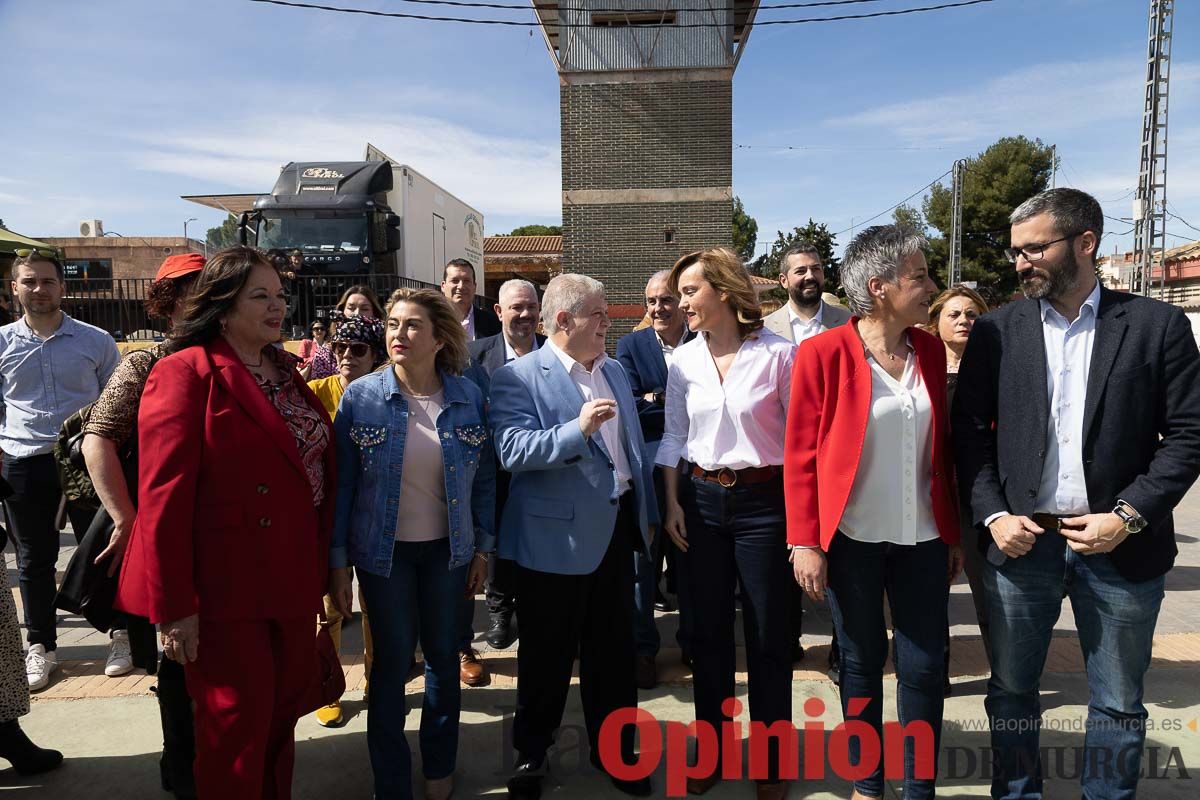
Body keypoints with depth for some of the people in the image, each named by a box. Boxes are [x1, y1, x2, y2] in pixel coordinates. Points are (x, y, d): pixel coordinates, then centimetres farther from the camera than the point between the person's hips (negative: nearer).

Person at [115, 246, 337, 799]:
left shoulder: (285, 372, 12)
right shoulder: (185, 373, -11)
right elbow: (164, 497, -16)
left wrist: (323, 566, 13)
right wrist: (174, 607, -17)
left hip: (292, 582, 7)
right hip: (225, 588, -7)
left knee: (284, 711, 17)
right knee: (237, 731, 7)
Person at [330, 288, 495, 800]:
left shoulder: (469, 398, -6)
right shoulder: (360, 396, -9)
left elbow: (484, 477, 2)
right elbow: (343, 482, -6)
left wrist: (483, 548, 3)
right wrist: (337, 560, -5)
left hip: (448, 548, 2)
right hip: (384, 550, -1)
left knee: (444, 657, 14)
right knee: (392, 662, 7)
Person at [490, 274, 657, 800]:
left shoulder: (614, 371, 11)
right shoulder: (517, 377, -10)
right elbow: (511, 451, -22)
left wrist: (647, 514, 17)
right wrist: (577, 429, -31)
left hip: (617, 528, 6)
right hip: (555, 536, -6)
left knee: (614, 649, 15)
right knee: (547, 655, 10)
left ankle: (613, 750, 34)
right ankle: (531, 755, 31)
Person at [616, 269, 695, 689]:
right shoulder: (631, 346, 0)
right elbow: (630, 408, -11)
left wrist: (657, 400, -14)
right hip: (646, 470, -1)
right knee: (643, 561, 8)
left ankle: (692, 642, 31)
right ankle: (643, 649, 23)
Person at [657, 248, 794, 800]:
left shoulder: (777, 354, -8)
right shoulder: (683, 361, 4)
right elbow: (674, 436, 9)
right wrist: (672, 503, 3)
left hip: (764, 501, -3)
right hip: (702, 500, 4)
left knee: (767, 636, 6)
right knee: (709, 630, 13)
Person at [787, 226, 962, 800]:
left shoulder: (929, 350, 5)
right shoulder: (823, 353, -9)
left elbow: (941, 447, 11)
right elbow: (801, 456, -8)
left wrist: (954, 532, 11)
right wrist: (805, 542, -10)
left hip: (921, 538, 4)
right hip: (851, 538, -3)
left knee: (924, 668, 7)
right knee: (862, 662, 12)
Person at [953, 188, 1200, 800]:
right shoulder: (996, 331, 2)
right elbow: (970, 432, 3)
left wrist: (1128, 516, -12)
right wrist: (993, 516, -8)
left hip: (1120, 545, -1)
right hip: (1020, 539, 1)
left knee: (1119, 703, 14)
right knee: (1011, 690, 13)